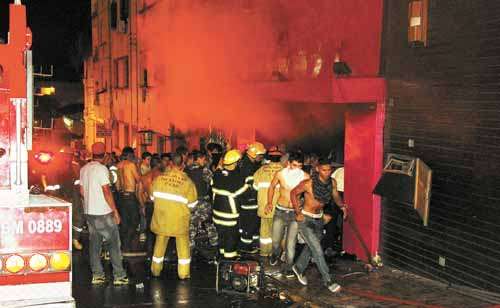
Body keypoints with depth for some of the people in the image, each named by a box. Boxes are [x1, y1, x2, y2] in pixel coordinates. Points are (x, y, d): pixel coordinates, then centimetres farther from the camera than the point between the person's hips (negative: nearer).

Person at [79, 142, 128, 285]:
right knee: (114, 243, 1)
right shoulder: (101, 169, -15)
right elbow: (106, 192, -17)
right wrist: (115, 211, -12)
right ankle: (119, 275, 2)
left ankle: (97, 275, 13)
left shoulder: (84, 169, 8)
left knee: (94, 243, 11)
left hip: (89, 211, 7)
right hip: (103, 212, -7)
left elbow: (82, 191, 14)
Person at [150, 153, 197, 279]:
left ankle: (156, 270, 28)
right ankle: (183, 273, 14)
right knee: (183, 245, 10)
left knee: (160, 243, 17)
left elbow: (153, 196, 6)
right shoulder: (187, 181, -13)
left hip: (161, 217, 2)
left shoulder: (159, 178, -7)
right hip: (179, 218, -2)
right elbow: (192, 203, -6)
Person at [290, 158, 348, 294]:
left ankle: (298, 268, 44)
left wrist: (342, 205, -13)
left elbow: (336, 196, 7)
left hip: (318, 219, 6)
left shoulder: (332, 182, -10)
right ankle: (328, 281, -2)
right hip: (305, 220, -6)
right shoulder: (308, 184, -24)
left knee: (311, 248, 20)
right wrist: (298, 213, -11)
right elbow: (293, 193, -10)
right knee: (318, 251, -10)